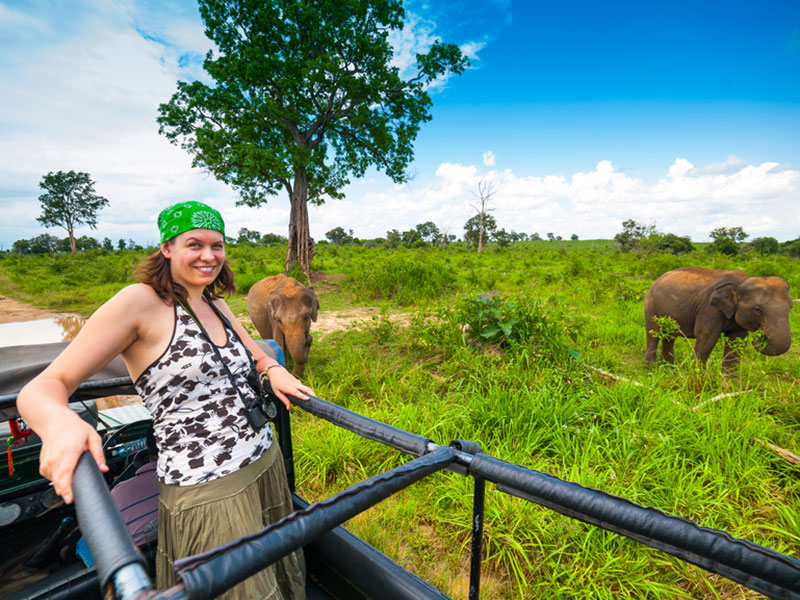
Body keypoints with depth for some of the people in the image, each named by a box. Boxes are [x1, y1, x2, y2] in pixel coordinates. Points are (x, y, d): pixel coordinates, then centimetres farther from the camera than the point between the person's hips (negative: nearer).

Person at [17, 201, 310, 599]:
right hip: (206, 497, -7)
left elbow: (257, 356, 21)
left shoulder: (217, 306, 7)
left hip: (268, 466, 7)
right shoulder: (139, 302, -12)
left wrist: (273, 369, -1)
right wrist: (59, 423, -37)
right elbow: (39, 389, -15)